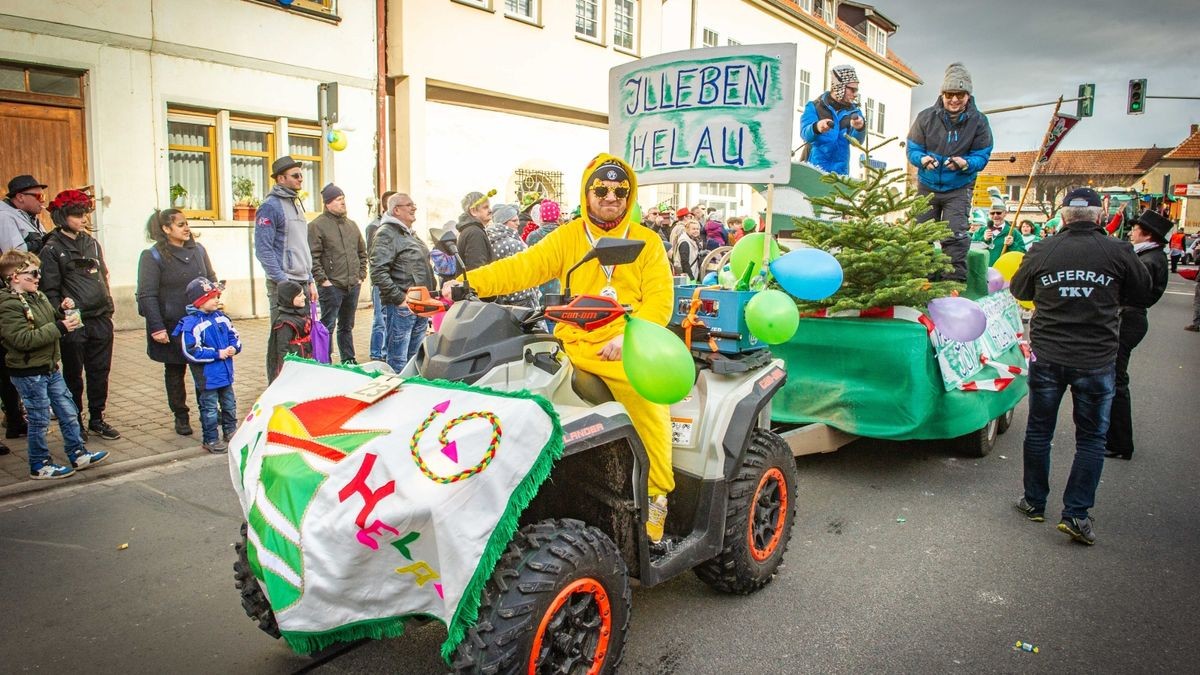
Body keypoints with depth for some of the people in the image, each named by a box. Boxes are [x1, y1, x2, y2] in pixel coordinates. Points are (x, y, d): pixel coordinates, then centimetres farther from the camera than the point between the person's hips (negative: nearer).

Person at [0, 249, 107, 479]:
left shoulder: (38, 297, 9)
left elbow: (51, 326, 21)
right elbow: (23, 340, -27)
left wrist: (64, 312, 1)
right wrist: (60, 327, -26)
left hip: (50, 368, 8)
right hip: (29, 373, -8)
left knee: (68, 412, 13)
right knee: (39, 420, 3)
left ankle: (78, 454, 23)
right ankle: (39, 466, 17)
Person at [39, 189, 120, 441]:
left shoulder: (92, 243, 12)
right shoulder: (52, 248, -5)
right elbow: (50, 289, -7)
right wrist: (61, 309, -19)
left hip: (101, 319, 5)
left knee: (100, 372, 11)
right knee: (73, 375, 7)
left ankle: (97, 419, 23)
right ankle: (75, 423, 19)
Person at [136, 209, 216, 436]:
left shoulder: (198, 250, 6)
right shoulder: (153, 256, -8)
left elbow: (212, 281, 16)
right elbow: (147, 295, -10)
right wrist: (157, 328, -15)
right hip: (172, 326, -3)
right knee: (174, 372, 11)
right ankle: (181, 416, 23)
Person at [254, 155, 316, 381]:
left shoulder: (296, 204, 18)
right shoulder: (271, 206, -9)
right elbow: (263, 249, -16)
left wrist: (310, 280, 17)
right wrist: (282, 281, -19)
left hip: (301, 282, 8)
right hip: (283, 284, -8)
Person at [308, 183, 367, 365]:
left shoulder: (352, 225, 15)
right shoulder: (317, 225, -6)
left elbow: (362, 252, 22)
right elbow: (313, 257, -12)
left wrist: (361, 275, 12)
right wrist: (322, 279, -16)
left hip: (353, 286, 7)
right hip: (331, 286, -6)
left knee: (347, 327, 16)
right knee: (328, 327, -4)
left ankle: (349, 360, 25)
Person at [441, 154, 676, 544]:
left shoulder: (647, 242, 10)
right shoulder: (566, 238, 13)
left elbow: (659, 300, 1)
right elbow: (523, 268, 1)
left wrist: (627, 336, -14)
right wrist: (468, 283, -13)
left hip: (626, 350, -2)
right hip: (574, 344, 2)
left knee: (651, 409, -23)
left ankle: (658, 496, -2)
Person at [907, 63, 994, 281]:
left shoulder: (978, 121, -8)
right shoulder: (926, 117, -7)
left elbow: (982, 156, -6)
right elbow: (913, 149, -3)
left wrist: (965, 164, -29)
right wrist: (923, 160, -26)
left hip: (959, 188, -2)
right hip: (927, 186, 2)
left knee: (955, 235, -11)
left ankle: (955, 281, -7)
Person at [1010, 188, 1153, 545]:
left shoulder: (1042, 251, -3)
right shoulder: (1117, 252, -8)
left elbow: (1019, 290, 12)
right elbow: (1143, 294, 6)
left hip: (1046, 356, 2)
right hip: (1096, 360, -1)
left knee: (1039, 431, 15)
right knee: (1091, 439, 10)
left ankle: (1034, 503, 26)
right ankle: (1076, 514, 8)